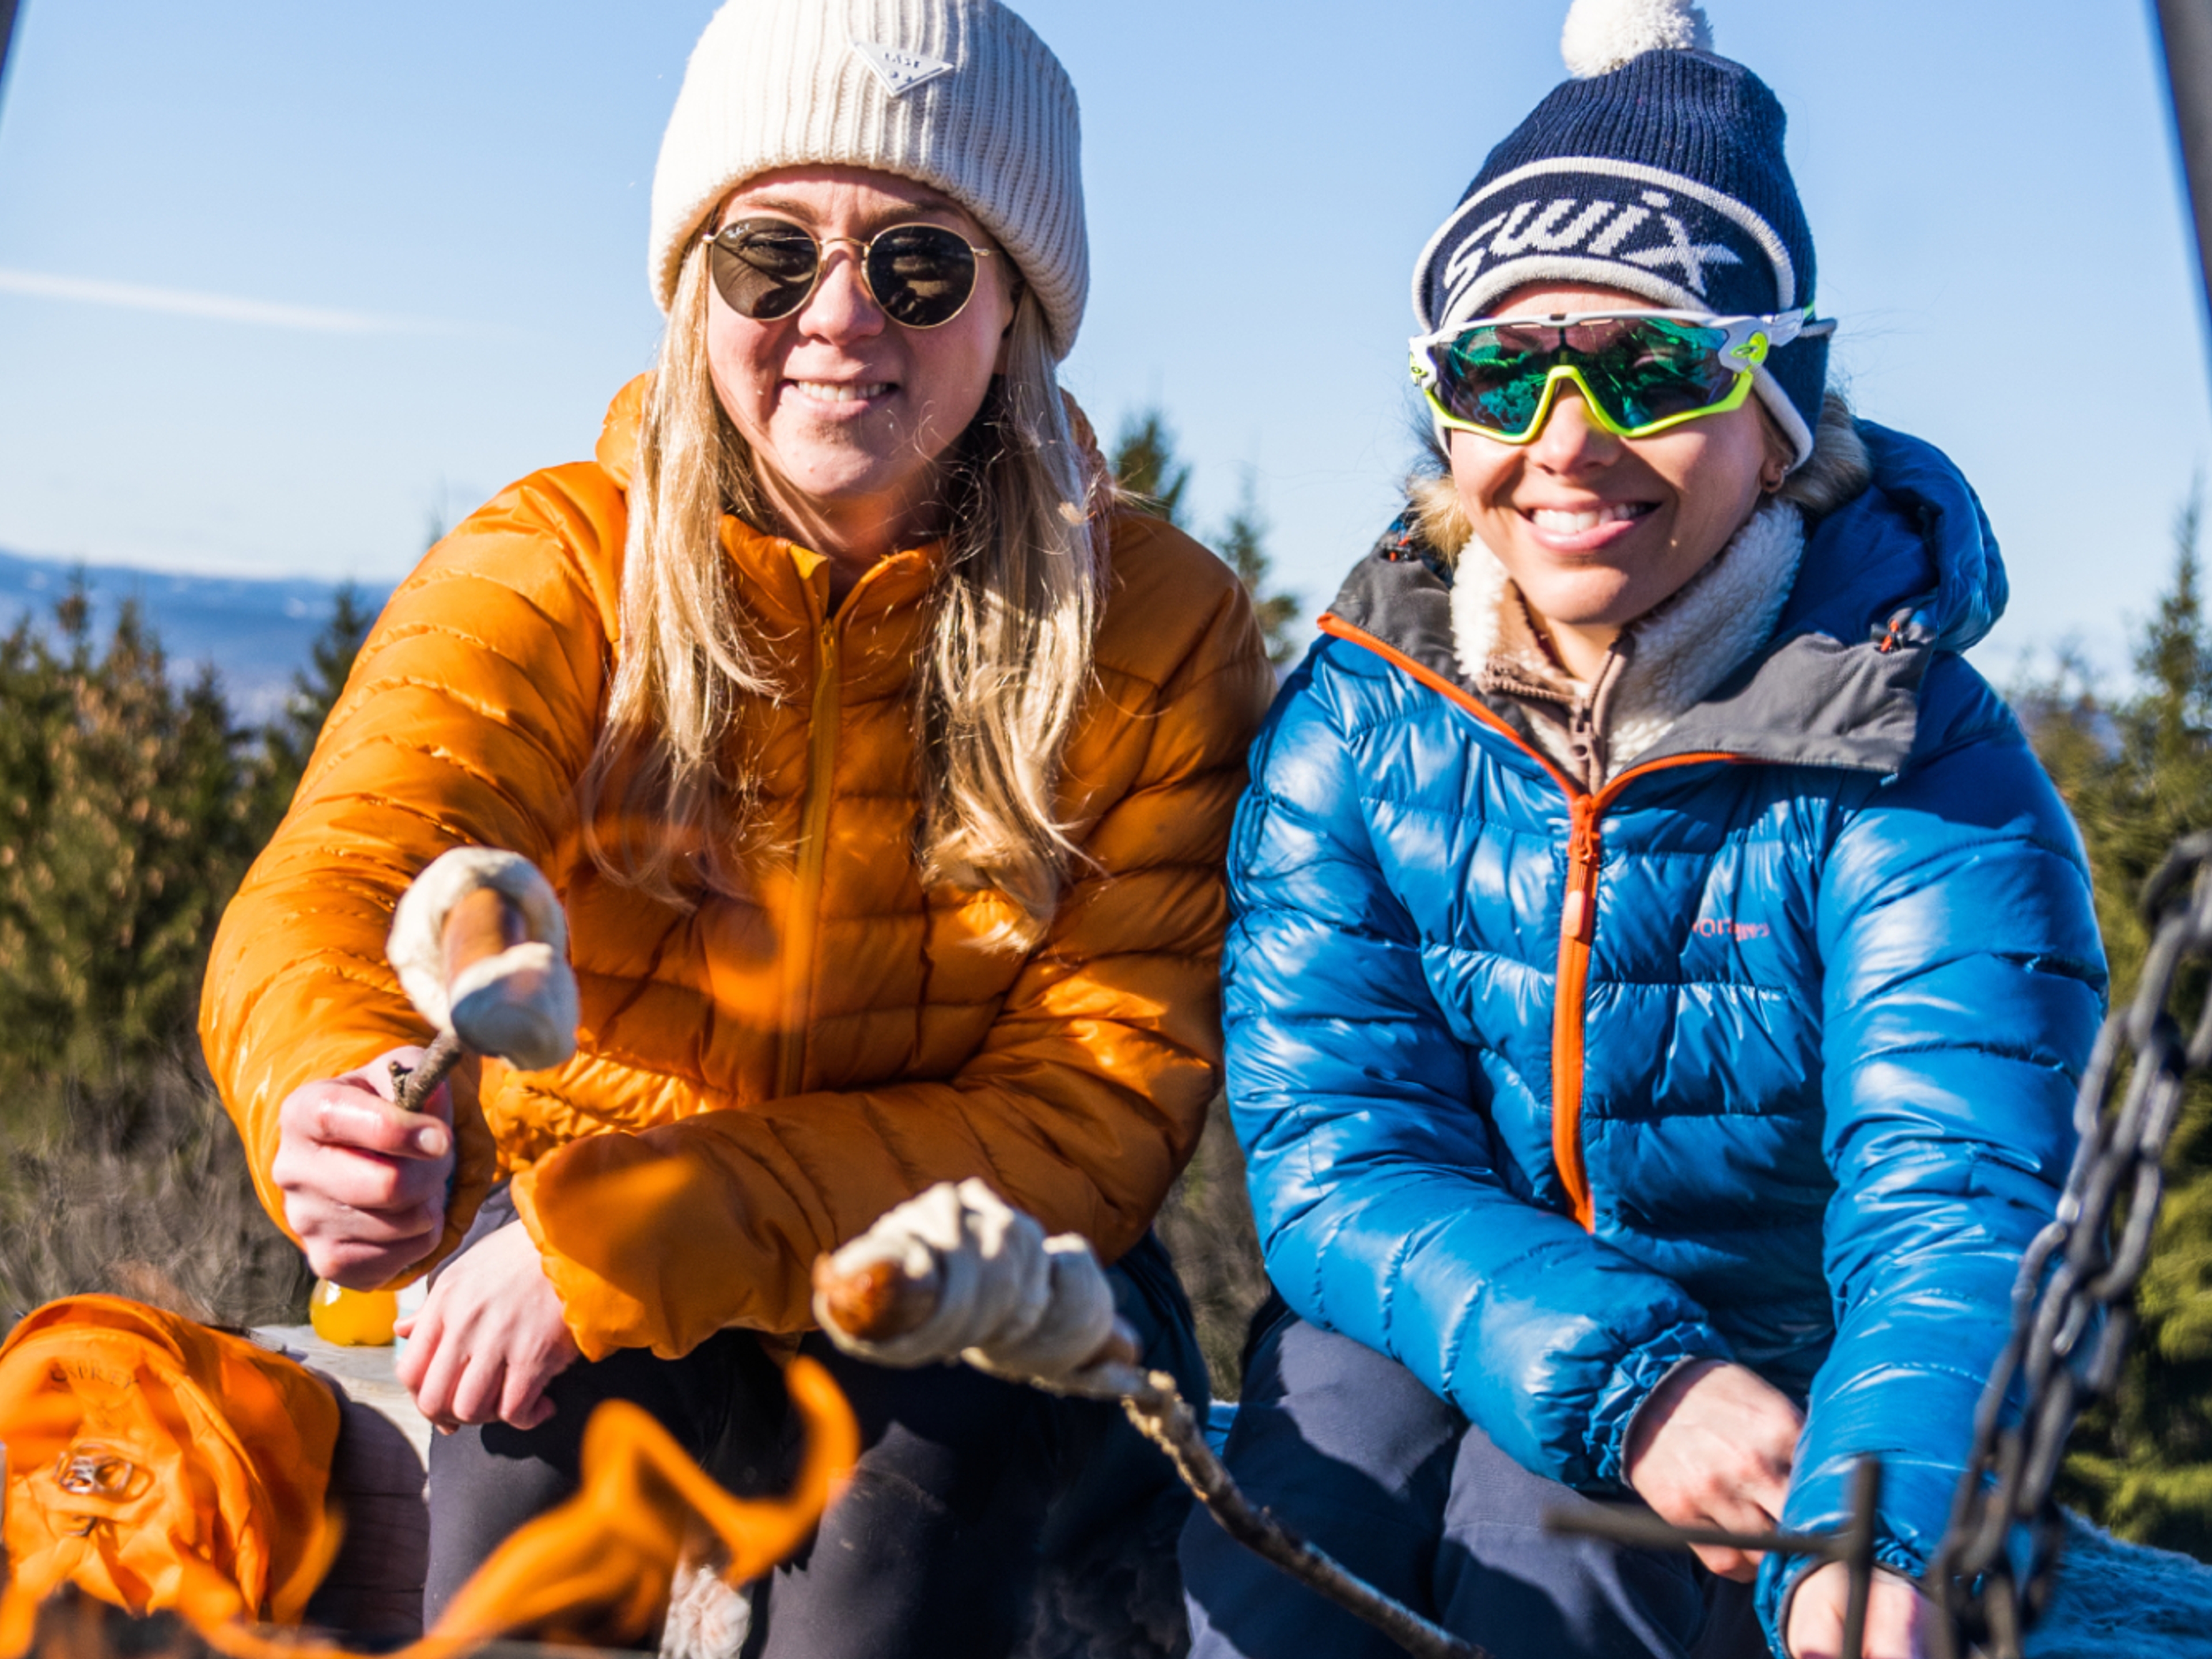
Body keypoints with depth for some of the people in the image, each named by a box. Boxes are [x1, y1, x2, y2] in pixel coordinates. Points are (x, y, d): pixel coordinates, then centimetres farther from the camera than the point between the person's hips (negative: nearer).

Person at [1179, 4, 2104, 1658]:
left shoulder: (1914, 763, -16)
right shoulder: (1353, 726, -10)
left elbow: (1957, 1207, -26)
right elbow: (1335, 1145, -15)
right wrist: (1617, 1375, -31)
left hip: (1777, 1371, -1)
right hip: (1433, 1317, 2)